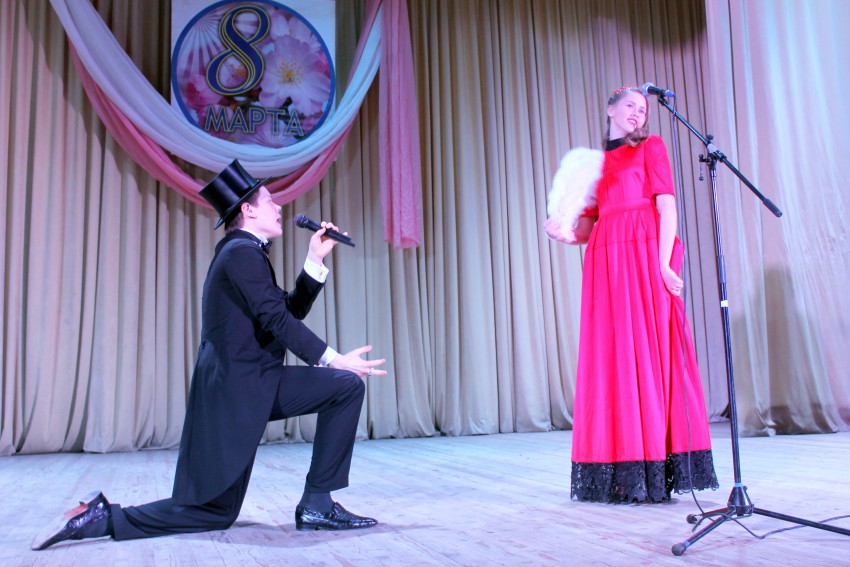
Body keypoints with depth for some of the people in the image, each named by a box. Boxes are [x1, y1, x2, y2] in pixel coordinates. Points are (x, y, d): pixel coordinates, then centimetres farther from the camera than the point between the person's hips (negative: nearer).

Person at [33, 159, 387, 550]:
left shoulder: (243, 252, 20)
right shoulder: (243, 251, -11)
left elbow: (292, 309, 20)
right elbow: (276, 320, -19)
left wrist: (316, 260, 13)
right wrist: (332, 358, -18)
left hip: (252, 386, 9)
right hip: (237, 389, -9)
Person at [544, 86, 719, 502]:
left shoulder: (651, 148, 13)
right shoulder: (595, 163, 23)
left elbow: (667, 207, 0)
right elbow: (587, 227, 16)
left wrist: (663, 264, -13)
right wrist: (563, 235, -6)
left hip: (644, 255, -4)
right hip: (605, 262, 4)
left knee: (646, 350, -9)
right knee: (609, 355, -1)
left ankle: (655, 471, -5)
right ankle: (619, 472, 4)